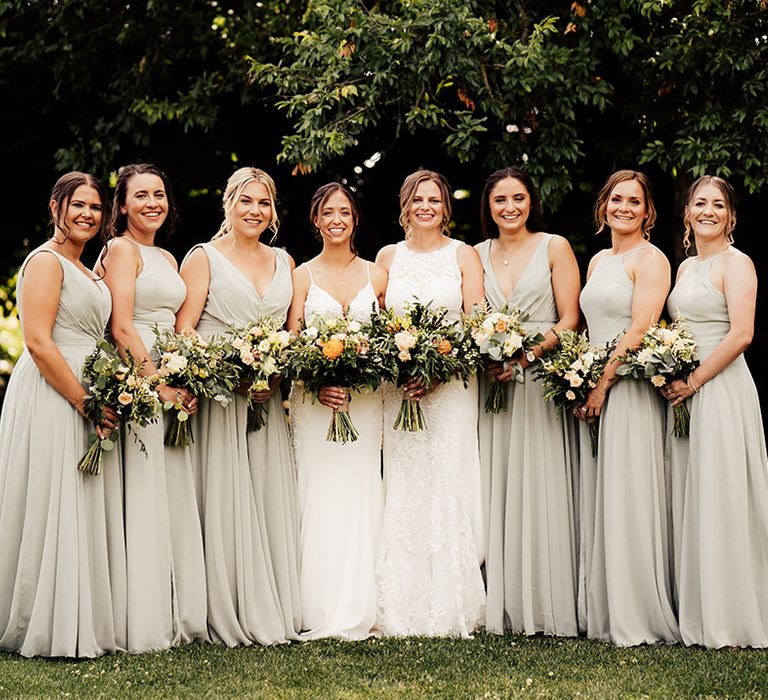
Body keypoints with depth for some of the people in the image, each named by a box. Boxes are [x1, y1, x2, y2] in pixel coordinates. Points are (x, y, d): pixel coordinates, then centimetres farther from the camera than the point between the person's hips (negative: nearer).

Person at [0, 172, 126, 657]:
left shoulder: (85, 271, 20)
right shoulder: (46, 260, -7)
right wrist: (84, 401, -17)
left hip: (87, 394, 9)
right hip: (52, 396, -9)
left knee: (84, 514, 9)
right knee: (54, 508, -6)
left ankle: (83, 624, 15)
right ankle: (47, 628, 1)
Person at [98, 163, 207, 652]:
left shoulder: (168, 258, 21)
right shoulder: (122, 249, -3)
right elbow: (121, 326, -12)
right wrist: (159, 384, -17)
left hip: (170, 382, 8)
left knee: (176, 496, 7)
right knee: (144, 496, -8)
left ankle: (178, 616, 13)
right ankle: (144, 623, -4)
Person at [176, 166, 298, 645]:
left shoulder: (284, 262, 17)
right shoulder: (204, 258, 3)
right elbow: (183, 329, -5)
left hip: (271, 398, 5)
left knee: (272, 499, 4)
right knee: (225, 502, -6)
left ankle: (278, 611, 10)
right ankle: (231, 618, -1)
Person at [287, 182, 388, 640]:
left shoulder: (376, 276, 10)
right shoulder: (303, 276, 6)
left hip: (365, 398, 1)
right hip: (314, 397, -1)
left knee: (360, 492, -1)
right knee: (319, 495, -4)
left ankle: (358, 611, 3)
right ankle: (321, 613, -1)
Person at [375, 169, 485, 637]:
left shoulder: (464, 255, 7)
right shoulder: (388, 257, 13)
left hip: (451, 384, -2)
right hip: (397, 385, 2)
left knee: (448, 488, -5)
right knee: (401, 491, -1)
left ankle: (451, 609, -1)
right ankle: (402, 611, 2)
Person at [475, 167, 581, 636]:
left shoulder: (554, 247, 4)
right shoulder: (477, 254, 14)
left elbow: (569, 319, -2)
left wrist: (526, 356, -16)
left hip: (541, 376, -3)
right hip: (490, 381, 3)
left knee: (540, 489, -6)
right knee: (494, 488, 0)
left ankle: (545, 610, 0)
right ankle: (500, 609, 4)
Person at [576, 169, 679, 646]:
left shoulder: (650, 258, -5)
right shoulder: (599, 261, 18)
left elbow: (639, 331, -14)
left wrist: (603, 385, -16)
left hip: (629, 388, -8)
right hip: (594, 389, 8)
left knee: (628, 497, -7)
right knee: (598, 500, 8)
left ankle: (639, 617, 0)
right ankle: (604, 614, 14)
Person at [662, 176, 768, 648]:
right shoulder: (686, 268, 17)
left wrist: (694, 381, -17)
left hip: (720, 389, -8)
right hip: (685, 392, 8)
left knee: (720, 499, -6)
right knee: (688, 500, 9)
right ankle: (697, 615, 15)